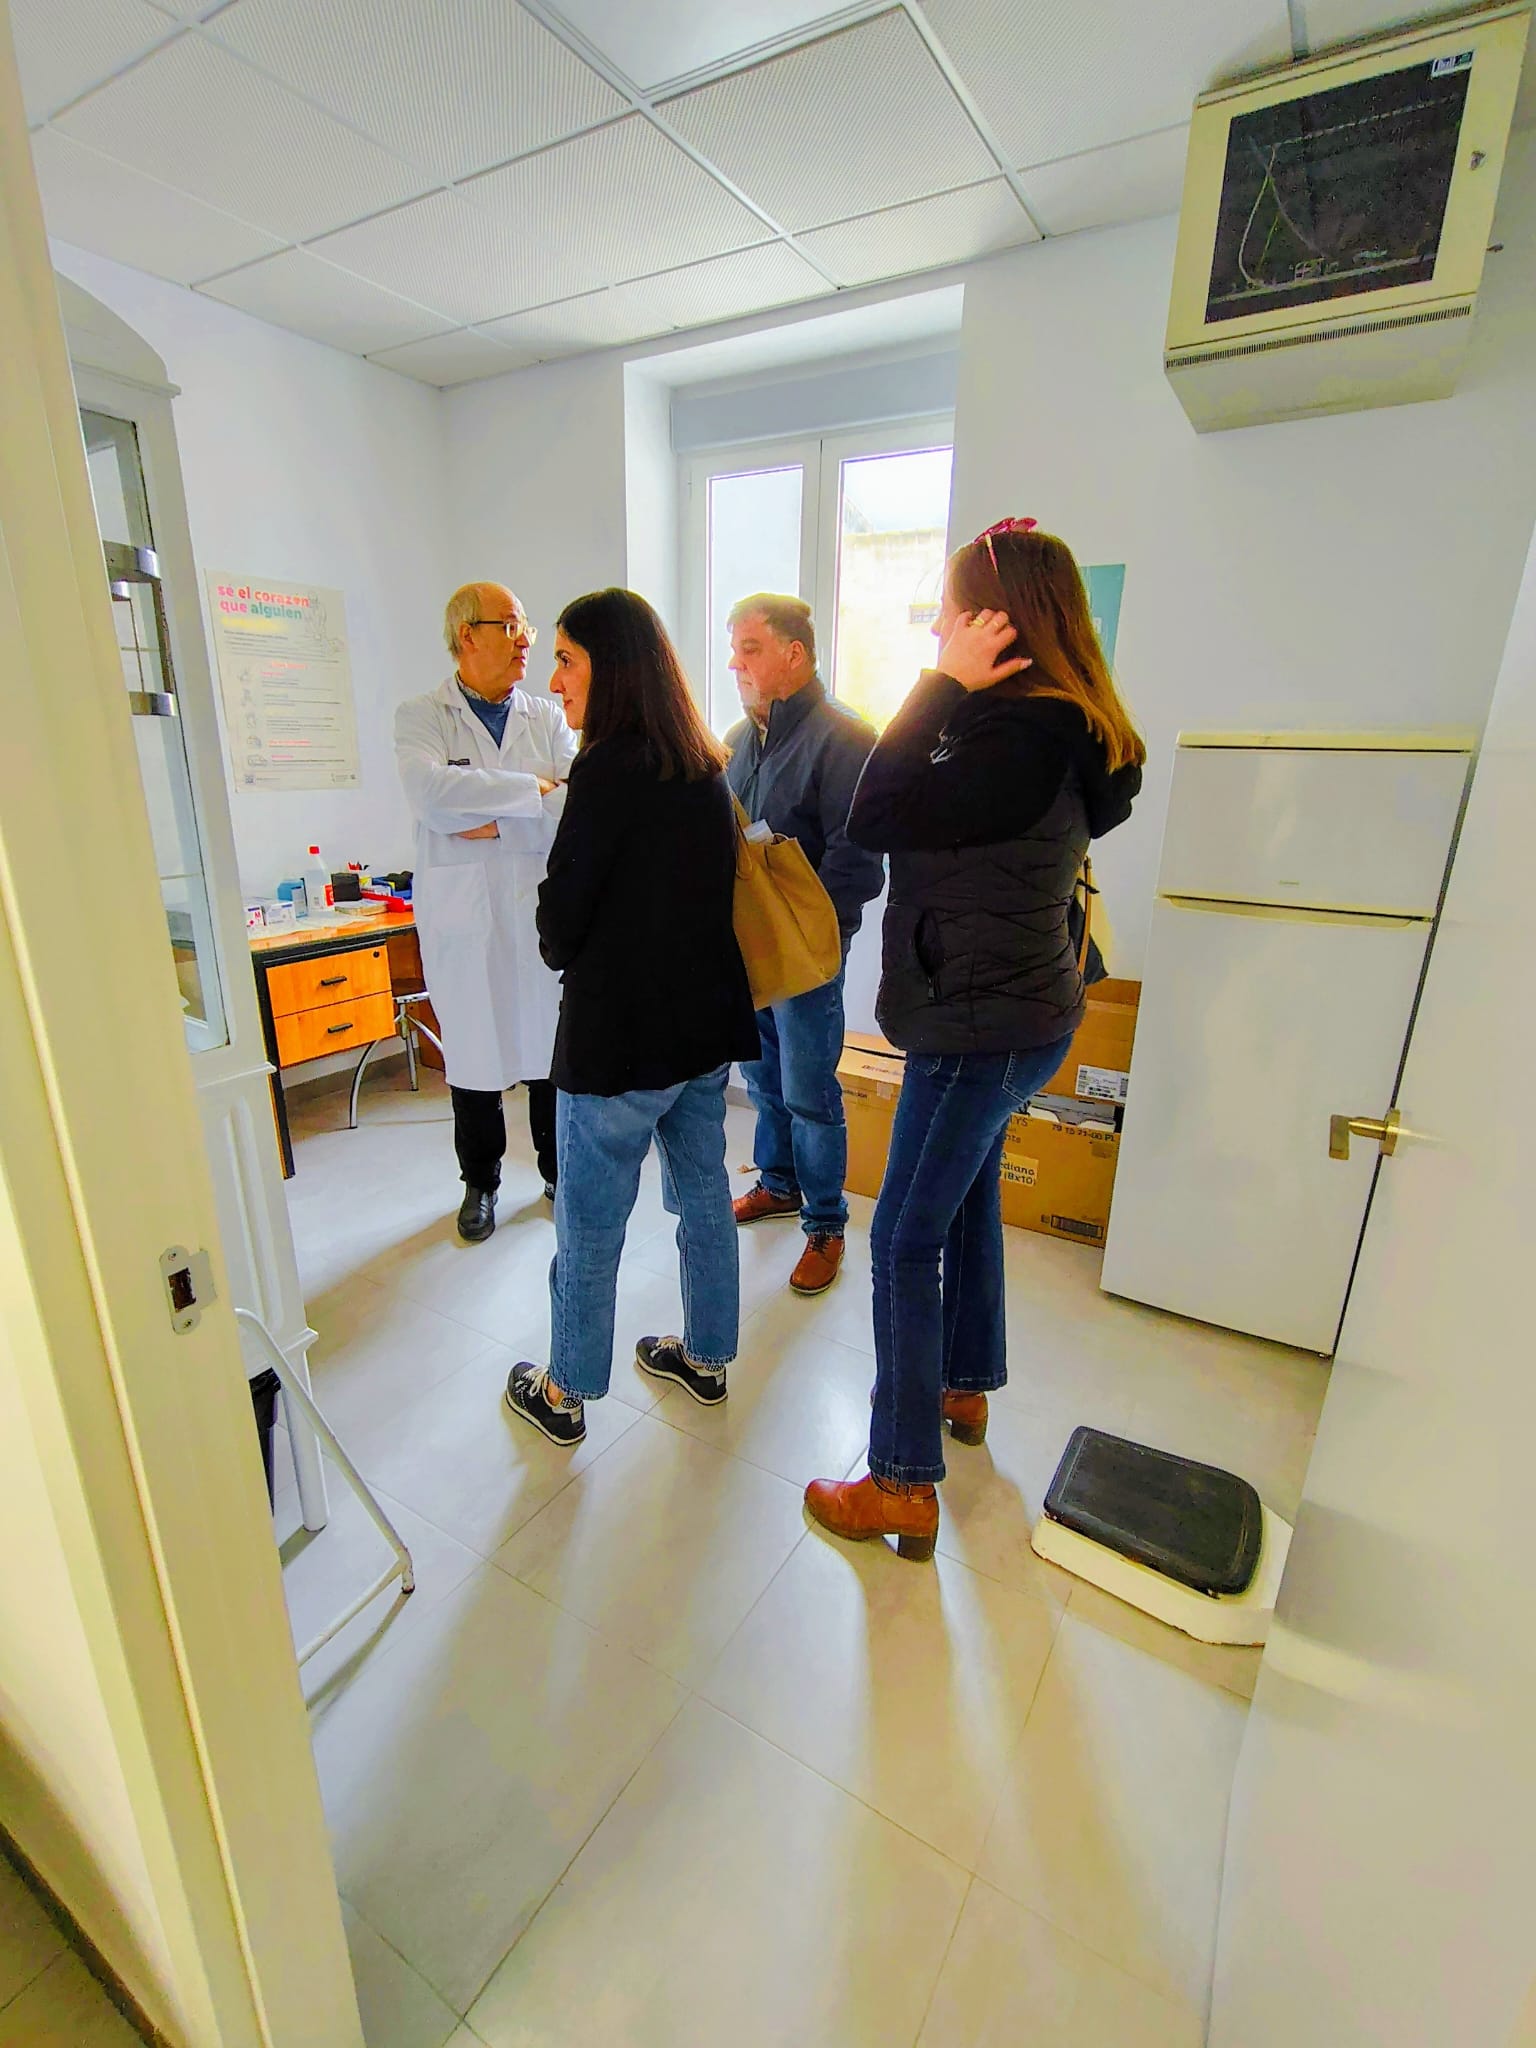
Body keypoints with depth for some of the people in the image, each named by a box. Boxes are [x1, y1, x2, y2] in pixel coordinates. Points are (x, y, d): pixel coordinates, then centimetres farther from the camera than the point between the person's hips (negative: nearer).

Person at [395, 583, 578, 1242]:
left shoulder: (547, 718, 7)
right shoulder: (421, 717, 1)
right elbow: (431, 791, -20)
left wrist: (498, 823, -16)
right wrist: (533, 787, -16)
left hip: (541, 915, 2)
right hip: (463, 921, -1)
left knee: (551, 1051, 9)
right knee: (473, 1055, 10)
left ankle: (558, 1171, 30)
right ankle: (480, 1183, 30)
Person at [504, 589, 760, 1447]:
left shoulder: (608, 769, -17)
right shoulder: (705, 767, 7)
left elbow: (561, 927, -13)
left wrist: (567, 950, 7)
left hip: (621, 1035, -7)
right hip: (706, 1021, 8)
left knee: (590, 1223, 9)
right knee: (704, 1195, 19)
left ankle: (566, 1393, 29)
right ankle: (706, 1356, 38)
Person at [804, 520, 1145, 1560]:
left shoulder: (1029, 736, -22)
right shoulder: (1046, 724, 10)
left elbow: (878, 815, -24)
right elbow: (927, 815, 10)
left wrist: (943, 683, -17)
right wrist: (952, 691, 6)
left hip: (984, 1026, -10)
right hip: (1008, 1009, 10)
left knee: (907, 1240, -1)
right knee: (969, 1201, 23)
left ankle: (903, 1486, 15)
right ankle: (968, 1387, 45)